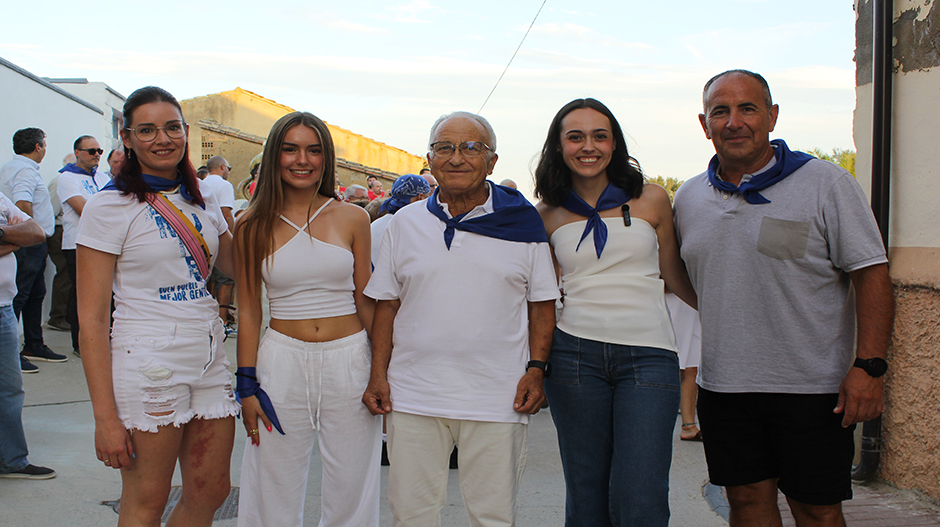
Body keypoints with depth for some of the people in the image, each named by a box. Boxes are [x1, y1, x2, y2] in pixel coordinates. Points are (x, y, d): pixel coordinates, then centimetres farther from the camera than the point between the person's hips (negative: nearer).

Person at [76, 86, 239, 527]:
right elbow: (92, 320, -11)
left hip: (209, 359, 6)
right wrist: (106, 418, -16)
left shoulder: (201, 201, 11)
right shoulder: (110, 206, -7)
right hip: (147, 364, -6)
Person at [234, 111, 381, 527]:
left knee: (350, 492, 9)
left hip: (349, 360, 0)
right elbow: (248, 311, 5)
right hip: (281, 363, 0)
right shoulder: (253, 226, 2)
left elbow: (366, 303, 6)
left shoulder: (353, 218, 2)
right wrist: (247, 386, 1)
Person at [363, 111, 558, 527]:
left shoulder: (522, 223, 3)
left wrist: (536, 368, -5)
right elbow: (386, 306, 11)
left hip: (497, 400, -1)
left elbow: (542, 304, 6)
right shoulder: (405, 223, 8)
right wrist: (378, 376, 3)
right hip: (412, 398, 2)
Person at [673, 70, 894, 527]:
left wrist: (868, 366, -15)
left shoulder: (826, 184, -5)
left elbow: (871, 275, -8)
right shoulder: (689, 198, 8)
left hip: (812, 387, -4)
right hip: (723, 386, 4)